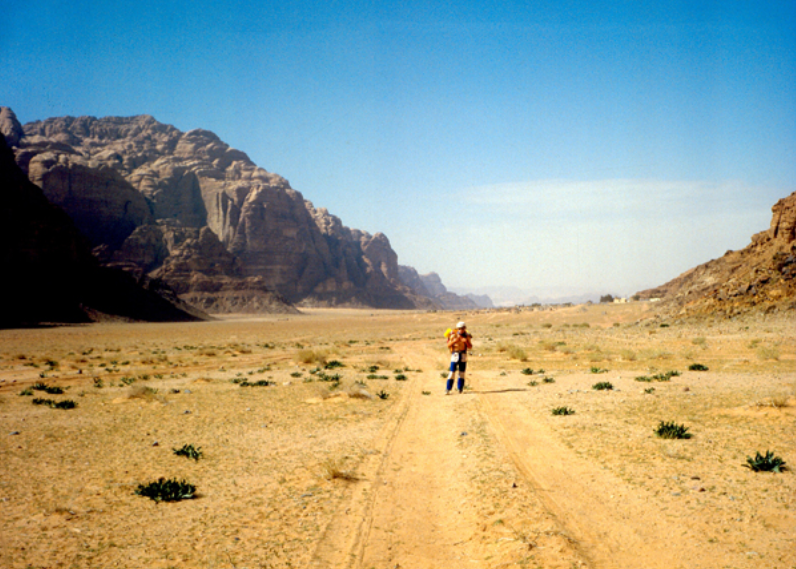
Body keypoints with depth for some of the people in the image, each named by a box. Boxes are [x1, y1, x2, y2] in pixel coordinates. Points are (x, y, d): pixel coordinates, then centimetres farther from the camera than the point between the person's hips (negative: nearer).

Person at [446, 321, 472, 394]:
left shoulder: (467, 336, 2)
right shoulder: (453, 335, -4)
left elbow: (470, 347, -2)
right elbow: (449, 345, -8)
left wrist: (466, 342, -20)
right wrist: (454, 341, -24)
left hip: (463, 356, 2)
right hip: (455, 355, -2)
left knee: (462, 373, 4)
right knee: (452, 372, -7)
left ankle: (460, 389, 10)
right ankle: (447, 389, -4)